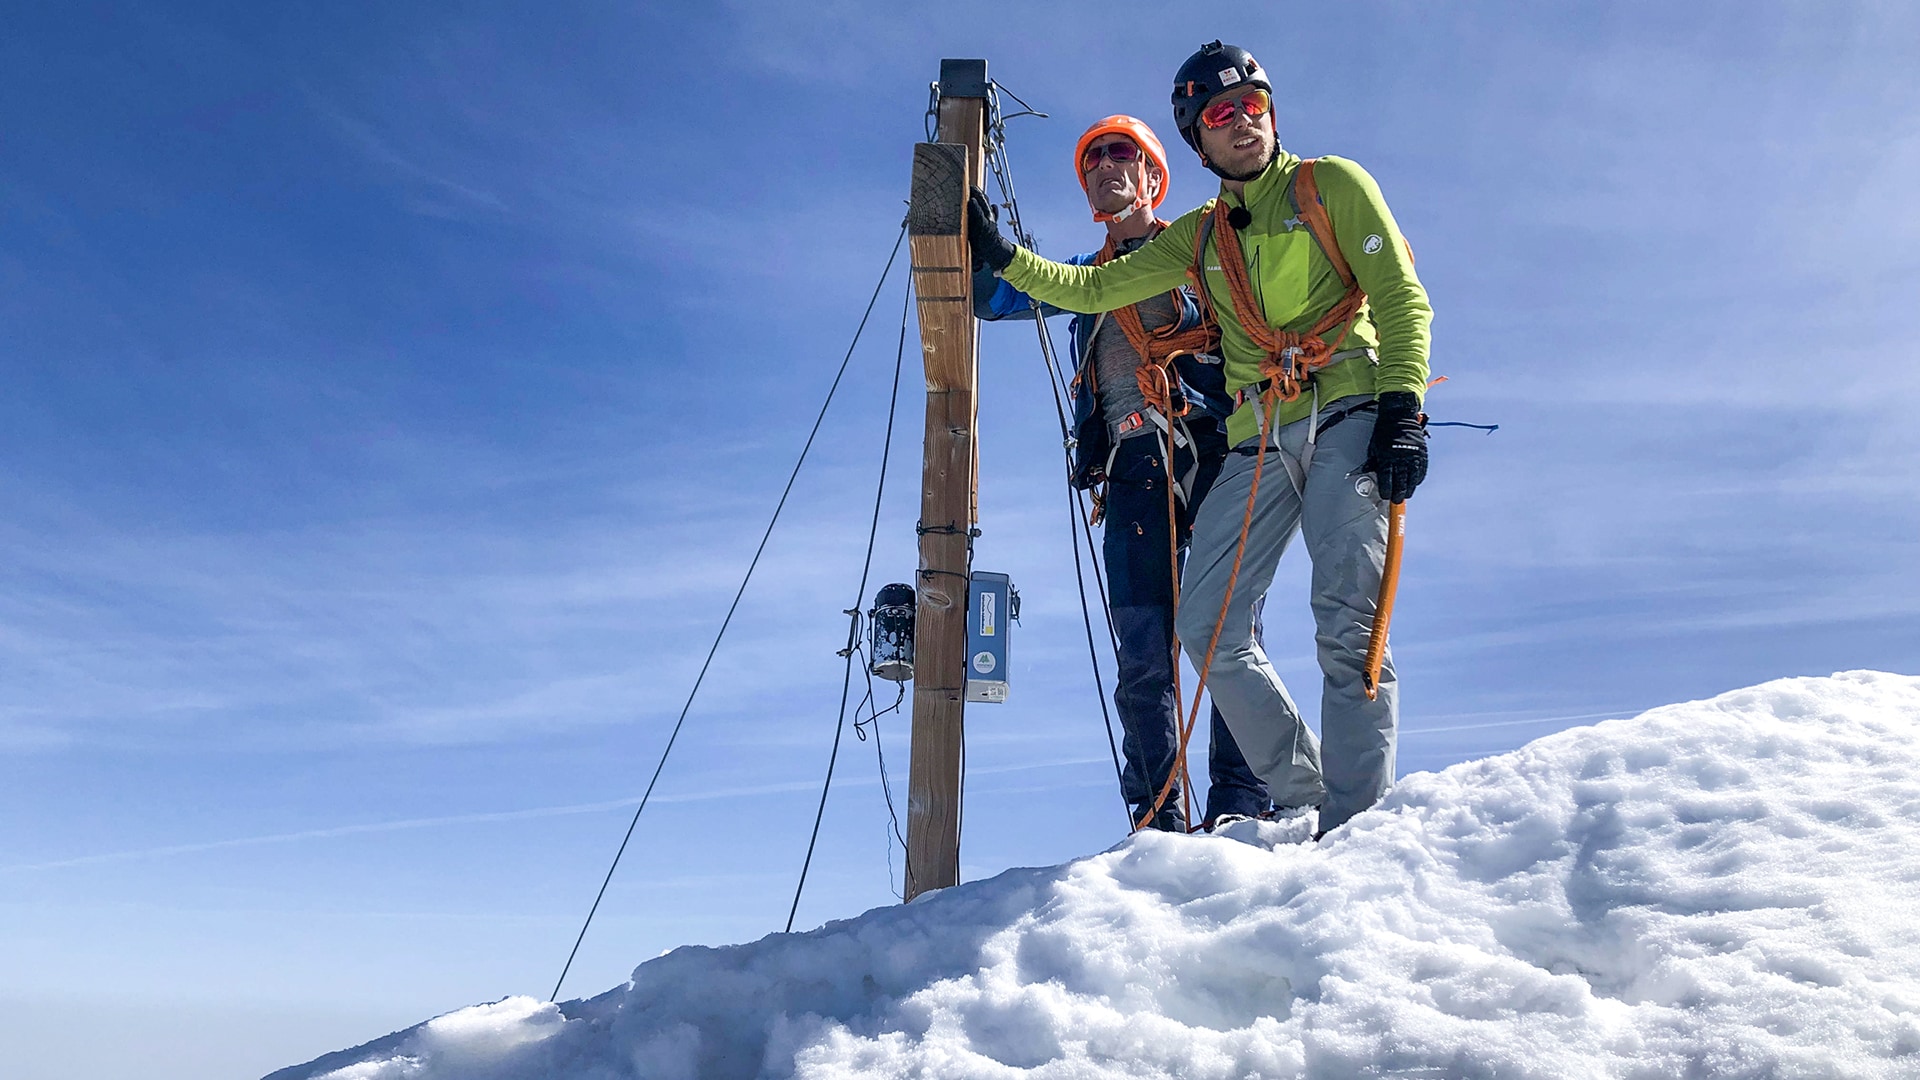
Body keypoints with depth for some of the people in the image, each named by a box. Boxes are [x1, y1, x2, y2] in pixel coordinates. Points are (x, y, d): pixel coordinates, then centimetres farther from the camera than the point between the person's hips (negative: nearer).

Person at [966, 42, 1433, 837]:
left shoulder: (1332, 184, 10)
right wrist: (999, 256, 11)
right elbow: (1092, 289, 21)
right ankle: (1303, 798, 4)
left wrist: (1402, 410, -13)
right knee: (1206, 625, -5)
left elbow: (1401, 299, 1)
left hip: (1348, 414, -5)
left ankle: (1358, 822, -14)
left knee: (1348, 620, -18)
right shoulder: (1198, 238, 21)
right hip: (1259, 438, 5)